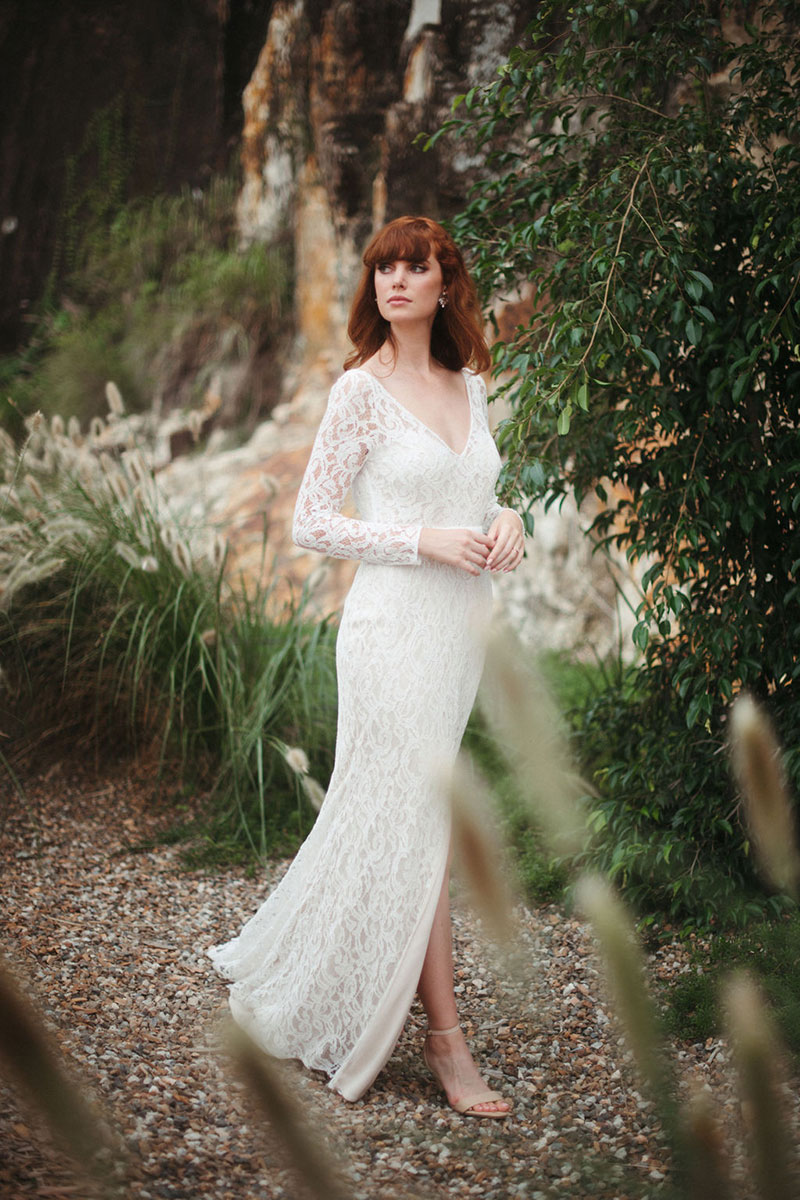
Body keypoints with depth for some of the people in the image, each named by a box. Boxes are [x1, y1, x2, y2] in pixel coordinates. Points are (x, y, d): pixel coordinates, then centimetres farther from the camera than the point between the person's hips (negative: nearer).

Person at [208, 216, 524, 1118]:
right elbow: (311, 521, -8)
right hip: (396, 623, -7)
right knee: (418, 823, -5)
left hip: (462, 622, 7)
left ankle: (286, 969, 33)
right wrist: (425, 541, -16)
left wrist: (503, 522, -1)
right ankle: (445, 1037, 4)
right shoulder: (362, 389, -8)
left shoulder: (468, 384, 11)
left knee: (384, 814, 15)